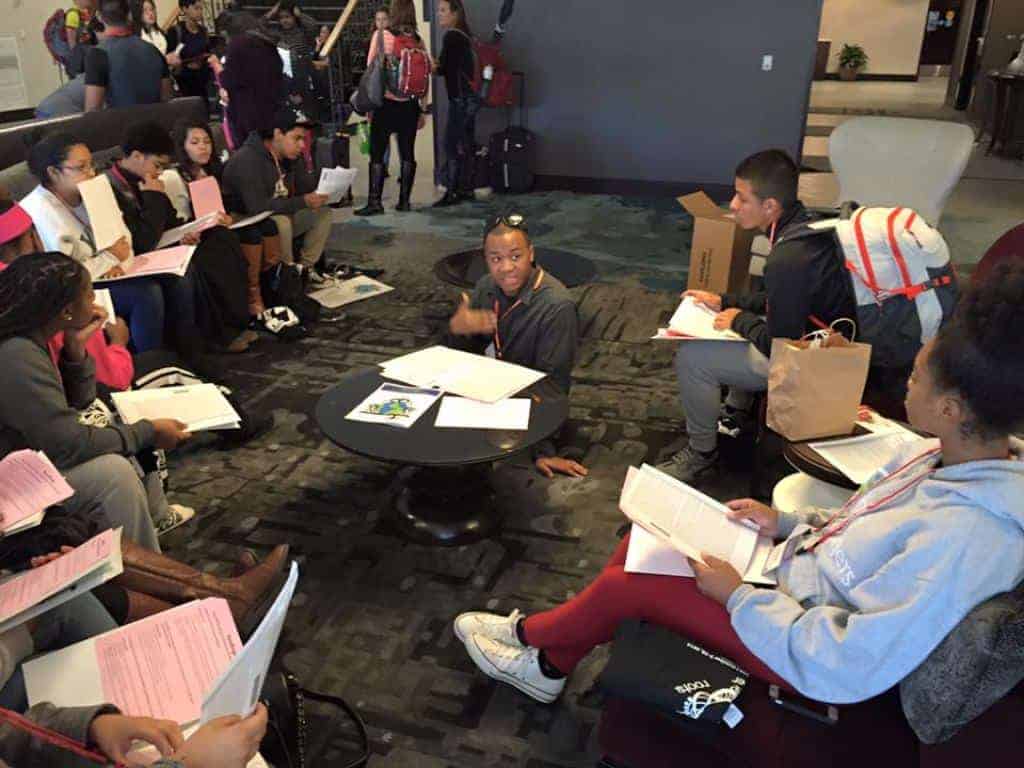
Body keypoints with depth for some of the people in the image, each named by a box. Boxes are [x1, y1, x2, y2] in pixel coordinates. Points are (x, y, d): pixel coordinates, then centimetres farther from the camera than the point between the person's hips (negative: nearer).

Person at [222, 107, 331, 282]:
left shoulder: (291, 157, 4)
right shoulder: (248, 159, -24)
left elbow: (309, 187, 2)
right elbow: (258, 207, -34)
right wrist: (303, 202, -37)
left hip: (281, 216, 8)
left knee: (322, 212, -4)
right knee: (281, 221, -36)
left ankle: (306, 266, -1)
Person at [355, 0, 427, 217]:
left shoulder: (381, 36, -3)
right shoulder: (418, 40, 4)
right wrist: (422, 111, 10)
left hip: (386, 101, -3)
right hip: (410, 104, 3)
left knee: (377, 153, 1)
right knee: (407, 153, 8)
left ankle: (375, 202, -1)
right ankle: (404, 200, 12)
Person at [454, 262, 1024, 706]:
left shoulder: (964, 536, -33)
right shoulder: (953, 458, -7)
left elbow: (846, 667, -32)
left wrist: (737, 596, -22)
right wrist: (789, 523, 2)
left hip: (806, 649, -8)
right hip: (797, 573, 8)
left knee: (629, 583, -7)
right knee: (645, 541, 5)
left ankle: (531, 636, 24)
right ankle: (549, 662, 22)